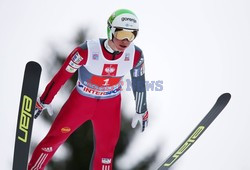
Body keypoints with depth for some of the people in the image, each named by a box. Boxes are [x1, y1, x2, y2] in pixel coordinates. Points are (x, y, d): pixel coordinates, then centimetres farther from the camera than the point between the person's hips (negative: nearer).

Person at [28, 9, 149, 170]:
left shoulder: (135, 55, -20)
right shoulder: (87, 51, -30)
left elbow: (139, 82, 0)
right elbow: (62, 75, -16)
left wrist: (141, 111, 11)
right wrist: (44, 101, -5)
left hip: (110, 105, 2)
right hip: (81, 100, -2)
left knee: (106, 148, 10)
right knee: (55, 137, 3)